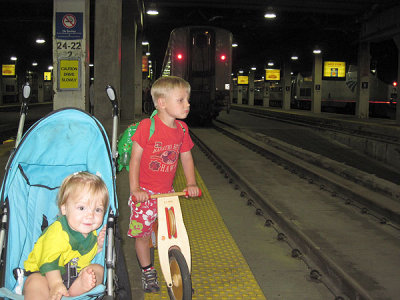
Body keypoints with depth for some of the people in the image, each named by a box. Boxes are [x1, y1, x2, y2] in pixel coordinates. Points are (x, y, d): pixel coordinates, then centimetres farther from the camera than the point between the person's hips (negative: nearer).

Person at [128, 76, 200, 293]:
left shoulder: (181, 129, 0)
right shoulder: (147, 126, -17)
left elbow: (186, 157, 11)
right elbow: (135, 158, -13)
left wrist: (191, 183, 1)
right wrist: (135, 189, -16)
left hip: (167, 191, 5)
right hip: (145, 193, -4)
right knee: (142, 233, 3)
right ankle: (147, 271, 24)